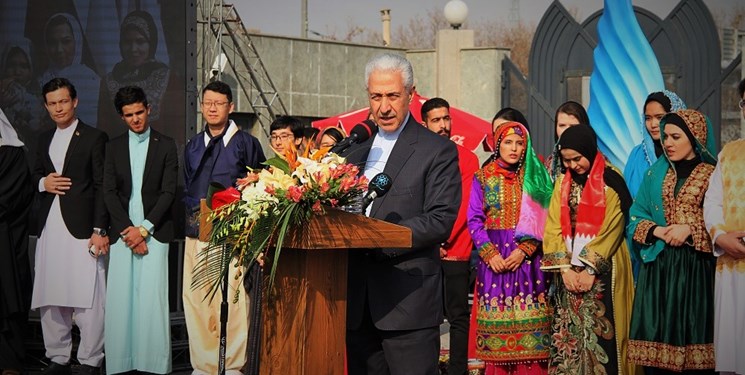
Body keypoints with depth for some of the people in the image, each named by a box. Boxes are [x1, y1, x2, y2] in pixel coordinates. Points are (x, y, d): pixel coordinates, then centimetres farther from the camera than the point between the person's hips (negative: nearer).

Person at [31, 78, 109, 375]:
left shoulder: (94, 138, -1)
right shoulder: (45, 139, 17)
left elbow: (102, 186, -5)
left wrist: (100, 230, -12)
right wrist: (43, 182, -1)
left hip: (82, 227, -6)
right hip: (49, 227, 6)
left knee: (87, 298, -7)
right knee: (49, 296, 8)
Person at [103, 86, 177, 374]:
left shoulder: (166, 145, 4)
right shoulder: (114, 147, 11)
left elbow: (168, 192, -1)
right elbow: (109, 191, 5)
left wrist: (143, 229, -9)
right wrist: (128, 230, -6)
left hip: (154, 231, -2)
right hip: (123, 231, 2)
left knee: (153, 300, -7)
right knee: (120, 298, -2)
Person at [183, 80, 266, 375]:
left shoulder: (246, 143, 4)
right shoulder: (193, 146, 17)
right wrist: (193, 215, 8)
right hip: (197, 232, 5)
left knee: (233, 300, -9)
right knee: (195, 299, 2)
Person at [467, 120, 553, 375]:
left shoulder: (535, 177, 6)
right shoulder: (483, 177, 5)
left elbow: (542, 220, 0)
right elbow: (474, 220, 1)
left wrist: (523, 250, -12)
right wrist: (490, 253, -10)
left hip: (528, 257, 0)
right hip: (493, 256, 0)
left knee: (527, 319, -3)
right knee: (495, 319, 0)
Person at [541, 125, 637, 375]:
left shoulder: (611, 181, -5)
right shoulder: (562, 182, 11)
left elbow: (611, 229, -10)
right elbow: (554, 227, 4)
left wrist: (589, 269, -12)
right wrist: (565, 267, -7)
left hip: (602, 271, -4)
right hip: (569, 268, 5)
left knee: (602, 333, -5)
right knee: (568, 334, 3)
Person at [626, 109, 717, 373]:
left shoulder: (713, 174, 0)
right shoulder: (655, 173, 12)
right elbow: (635, 217, 11)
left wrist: (690, 229, -15)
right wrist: (657, 231, -7)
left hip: (696, 268, -3)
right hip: (658, 267, 3)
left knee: (693, 333, -3)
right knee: (655, 336, 0)